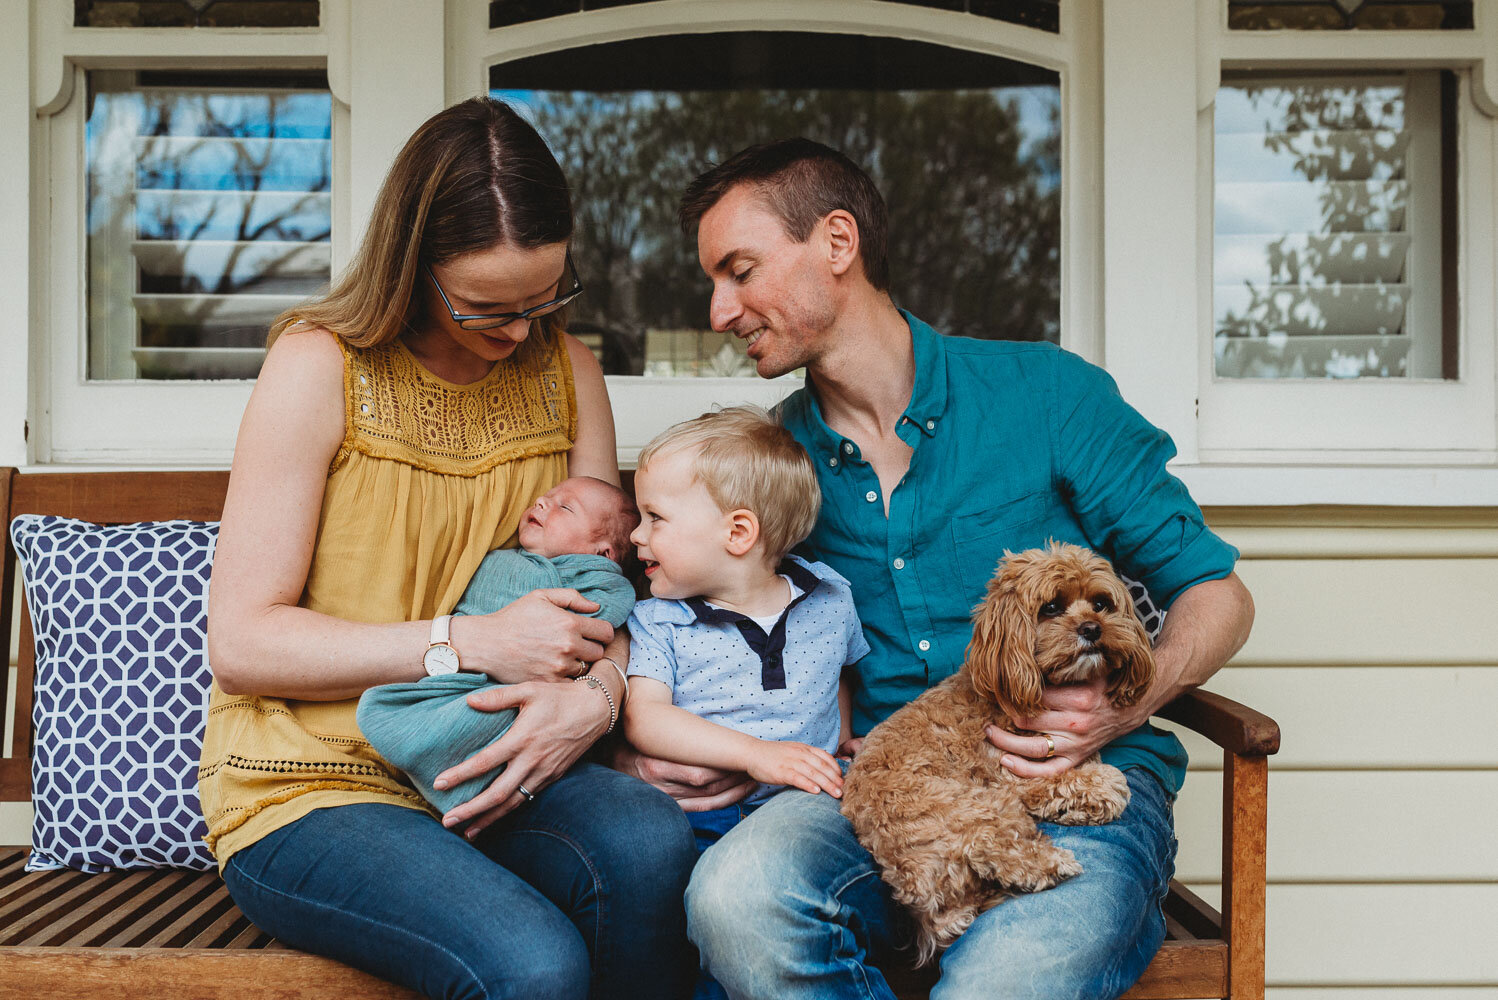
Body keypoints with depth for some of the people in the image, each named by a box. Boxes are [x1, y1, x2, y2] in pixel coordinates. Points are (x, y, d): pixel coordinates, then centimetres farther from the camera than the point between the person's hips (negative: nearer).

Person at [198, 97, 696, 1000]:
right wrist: (471, 643, -17)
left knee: (651, 839, -29)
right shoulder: (320, 366, -8)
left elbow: (604, 583, 10)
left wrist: (595, 694, -14)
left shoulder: (567, 372, 9)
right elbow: (240, 642, -10)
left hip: (489, 778, 5)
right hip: (311, 791, -5)